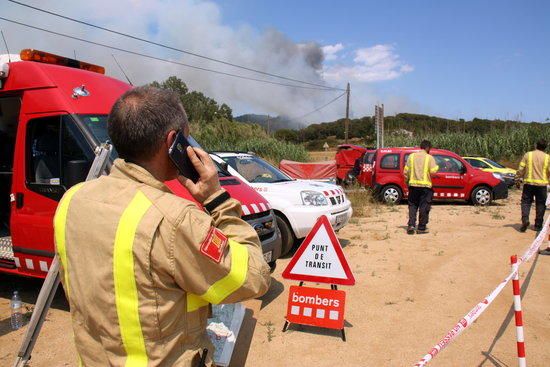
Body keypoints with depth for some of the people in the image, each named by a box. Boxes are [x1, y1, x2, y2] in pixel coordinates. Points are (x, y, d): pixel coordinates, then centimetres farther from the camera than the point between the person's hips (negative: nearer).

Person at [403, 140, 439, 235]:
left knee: (412, 206, 12)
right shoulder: (429, 158, -6)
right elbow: (433, 171, -13)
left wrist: (407, 181, 15)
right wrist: (437, 167, 8)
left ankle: (411, 225, 1)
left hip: (413, 185, 3)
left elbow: (406, 171, 3)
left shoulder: (412, 156, 4)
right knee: (424, 207, 5)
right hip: (425, 185, -3)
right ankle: (421, 228, 8)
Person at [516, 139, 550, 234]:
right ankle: (538, 225, 12)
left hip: (529, 183, -1)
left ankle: (525, 220, -15)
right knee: (540, 204, 9)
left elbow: (521, 169, -3)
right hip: (541, 184, 1)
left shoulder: (528, 155, -2)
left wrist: (518, 178, 8)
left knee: (526, 202, 4)